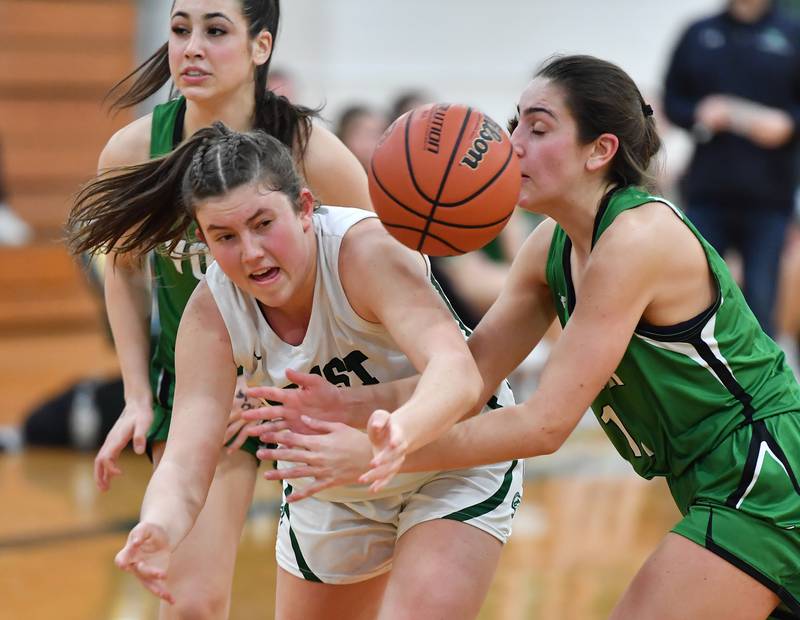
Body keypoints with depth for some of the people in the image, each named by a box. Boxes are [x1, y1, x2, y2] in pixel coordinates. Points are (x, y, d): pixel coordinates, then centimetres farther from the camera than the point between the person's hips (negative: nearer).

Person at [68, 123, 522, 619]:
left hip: (456, 461, -5)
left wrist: (394, 435, -70)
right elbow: (186, 459, -28)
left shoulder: (367, 251, -33)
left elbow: (456, 371, -49)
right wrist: (159, 529, -52)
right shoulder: (211, 315, -21)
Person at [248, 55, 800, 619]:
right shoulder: (553, 245, 5)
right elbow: (470, 374, 1)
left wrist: (378, 455, -25)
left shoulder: (637, 238, -22)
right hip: (721, 487, 9)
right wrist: (352, 405, -15)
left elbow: (546, 424, -24)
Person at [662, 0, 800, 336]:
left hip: (768, 197, -2)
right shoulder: (698, 35, 12)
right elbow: (672, 101, 13)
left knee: (759, 301, -2)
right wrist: (699, 115, -8)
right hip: (707, 194, 2)